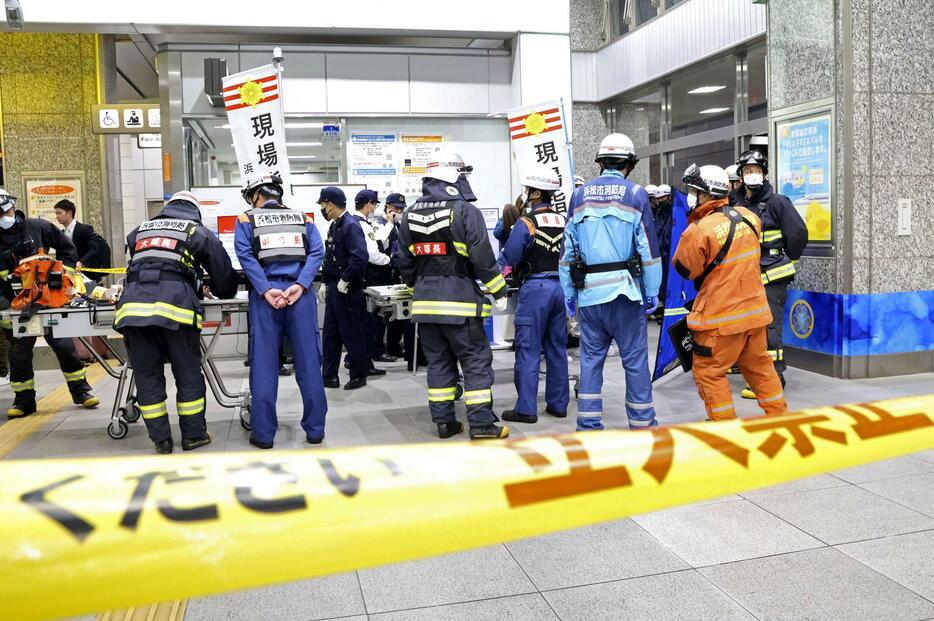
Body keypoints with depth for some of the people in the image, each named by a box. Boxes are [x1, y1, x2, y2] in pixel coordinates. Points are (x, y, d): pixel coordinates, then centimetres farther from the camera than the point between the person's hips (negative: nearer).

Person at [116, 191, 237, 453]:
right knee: (188, 374, 9)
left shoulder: (139, 231, 30)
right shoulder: (199, 232, 19)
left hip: (132, 303, 3)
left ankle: (160, 439, 14)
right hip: (174, 305, -3)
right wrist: (222, 291, 43)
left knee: (147, 376, 10)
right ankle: (193, 435, 16)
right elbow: (224, 274, 21)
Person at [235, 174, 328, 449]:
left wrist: (266, 290, -12)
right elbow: (317, 252, 2)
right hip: (299, 293, 2)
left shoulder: (247, 219, 12)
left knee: (264, 364, 2)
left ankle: (263, 433, 5)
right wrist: (300, 285, -9)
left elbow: (246, 255, -5)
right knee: (308, 361, 4)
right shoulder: (302, 218, 18)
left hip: (265, 294, -1)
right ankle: (315, 429, 8)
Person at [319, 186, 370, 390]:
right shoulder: (334, 226, 12)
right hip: (334, 288, 9)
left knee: (352, 334, 2)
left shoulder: (351, 225, -16)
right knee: (330, 333, 13)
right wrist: (325, 284, 15)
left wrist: (345, 281, -20)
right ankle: (329, 376, 21)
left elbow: (360, 257, -27)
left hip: (347, 289, -9)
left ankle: (359, 376, 14)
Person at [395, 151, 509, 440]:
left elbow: (404, 261, 13)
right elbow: (482, 256, -12)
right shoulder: (465, 210, -10)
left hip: (424, 302, 6)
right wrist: (499, 292, -3)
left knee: (438, 361, 13)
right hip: (459, 301, -6)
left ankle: (444, 421, 17)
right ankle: (481, 424, 1)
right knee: (476, 360, 2)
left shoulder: (410, 215, 9)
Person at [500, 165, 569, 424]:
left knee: (528, 349, -1)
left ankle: (526, 408, 1)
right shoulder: (564, 221, 7)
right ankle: (558, 403, 20)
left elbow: (509, 257, -11)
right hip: (561, 286, 6)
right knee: (557, 347, 13)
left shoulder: (526, 223, -12)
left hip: (535, 288, -6)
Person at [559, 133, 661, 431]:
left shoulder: (580, 195, 8)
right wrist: (652, 292, 2)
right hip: (625, 290, -3)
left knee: (590, 358, 10)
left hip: (589, 291, 3)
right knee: (635, 359, 5)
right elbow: (649, 249, -3)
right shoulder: (636, 195, -1)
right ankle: (642, 424, 11)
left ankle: (588, 424, 14)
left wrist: (568, 292, 13)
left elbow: (568, 248, 8)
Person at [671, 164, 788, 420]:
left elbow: (684, 269, -9)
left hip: (721, 315, -7)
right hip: (755, 308, 7)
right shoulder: (747, 217, 1)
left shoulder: (699, 231, -21)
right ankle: (779, 415, 30)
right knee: (759, 365, 21)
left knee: (708, 371, 7)